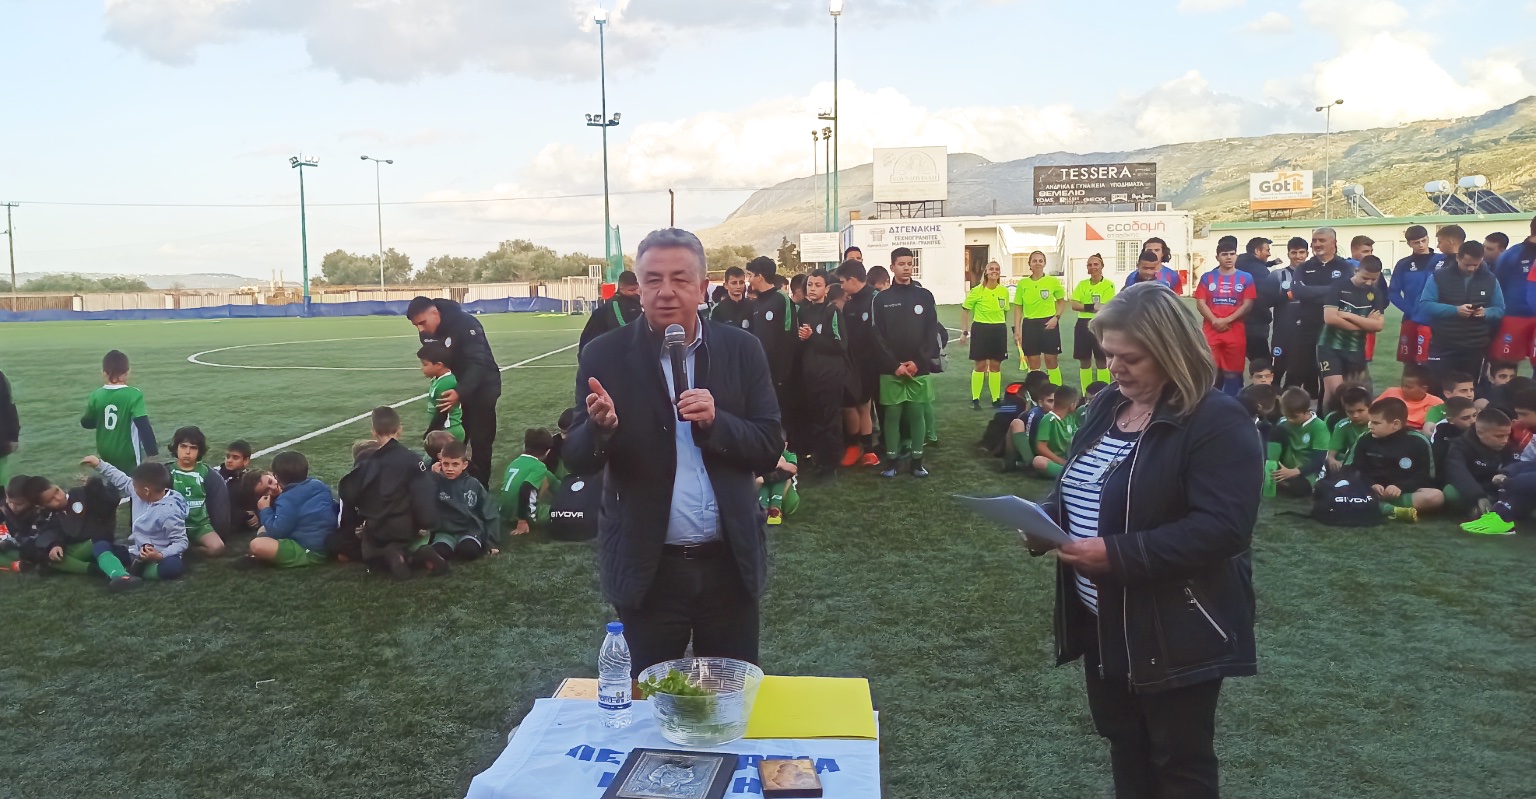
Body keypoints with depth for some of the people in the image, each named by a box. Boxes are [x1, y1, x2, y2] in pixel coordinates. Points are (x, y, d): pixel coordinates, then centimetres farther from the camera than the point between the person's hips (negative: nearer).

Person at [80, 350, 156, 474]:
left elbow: (86, 423, 9)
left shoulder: (96, 396, -3)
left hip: (105, 456, 5)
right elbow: (144, 426, -22)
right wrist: (152, 453, -21)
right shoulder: (134, 395, -17)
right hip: (128, 457, -5)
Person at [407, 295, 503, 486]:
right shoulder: (427, 334, -6)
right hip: (456, 387, 7)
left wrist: (460, 392, -48)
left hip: (482, 386, -6)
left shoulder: (465, 324, -28)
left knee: (480, 441, -3)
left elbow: (478, 363, -36)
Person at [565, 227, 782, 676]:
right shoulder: (605, 358, -5)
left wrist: (716, 422, -21)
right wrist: (601, 427, -28)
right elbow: (578, 462, -6)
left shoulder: (742, 351, -1)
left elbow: (769, 448, -2)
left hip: (730, 563, 1)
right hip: (647, 567, -1)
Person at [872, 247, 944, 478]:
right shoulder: (881, 299, 2)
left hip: (919, 368, 1)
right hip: (891, 370, -1)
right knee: (892, 414, 2)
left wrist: (918, 361, -10)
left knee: (917, 413, 5)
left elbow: (932, 332, 1)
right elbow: (878, 336, -2)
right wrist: (895, 365, -10)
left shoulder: (925, 296, 5)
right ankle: (891, 459, 12)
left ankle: (917, 459, 14)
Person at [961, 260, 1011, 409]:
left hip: (999, 330, 4)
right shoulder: (977, 291, -9)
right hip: (981, 328, -4)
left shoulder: (1004, 291, 2)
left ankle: (996, 399, 18)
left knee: (996, 365, 9)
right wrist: (964, 331, -5)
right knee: (980, 365, 0)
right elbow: (965, 309, -3)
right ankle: (975, 399, 10)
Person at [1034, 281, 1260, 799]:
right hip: (1103, 620, 8)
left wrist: (1117, 554, -31)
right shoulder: (1108, 405, 6)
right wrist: (1045, 519, -6)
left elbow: (1222, 528, -27)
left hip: (1177, 632, -8)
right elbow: (1079, 488, 17)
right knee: (1124, 747, 22)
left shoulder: (1218, 422, -19)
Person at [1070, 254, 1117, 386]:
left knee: (1101, 361, 0)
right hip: (1083, 325, 4)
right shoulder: (1082, 284, 8)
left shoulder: (1108, 284, -5)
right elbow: (1074, 305, -2)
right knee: (1084, 361, 9)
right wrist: (1090, 307, -17)